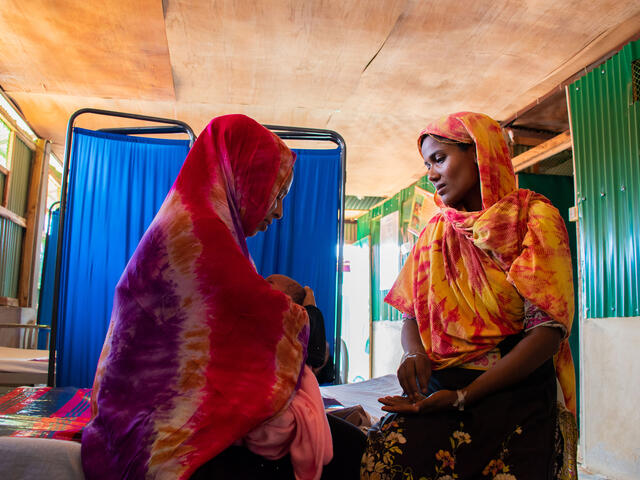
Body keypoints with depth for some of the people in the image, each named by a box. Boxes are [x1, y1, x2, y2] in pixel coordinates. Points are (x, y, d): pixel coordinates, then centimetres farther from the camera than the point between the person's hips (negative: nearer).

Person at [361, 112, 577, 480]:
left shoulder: (535, 218, -1)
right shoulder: (436, 232, 13)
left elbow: (547, 329, -10)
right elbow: (412, 313, 15)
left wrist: (463, 396, -15)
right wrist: (414, 354, -9)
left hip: (517, 392, -2)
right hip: (440, 387, 3)